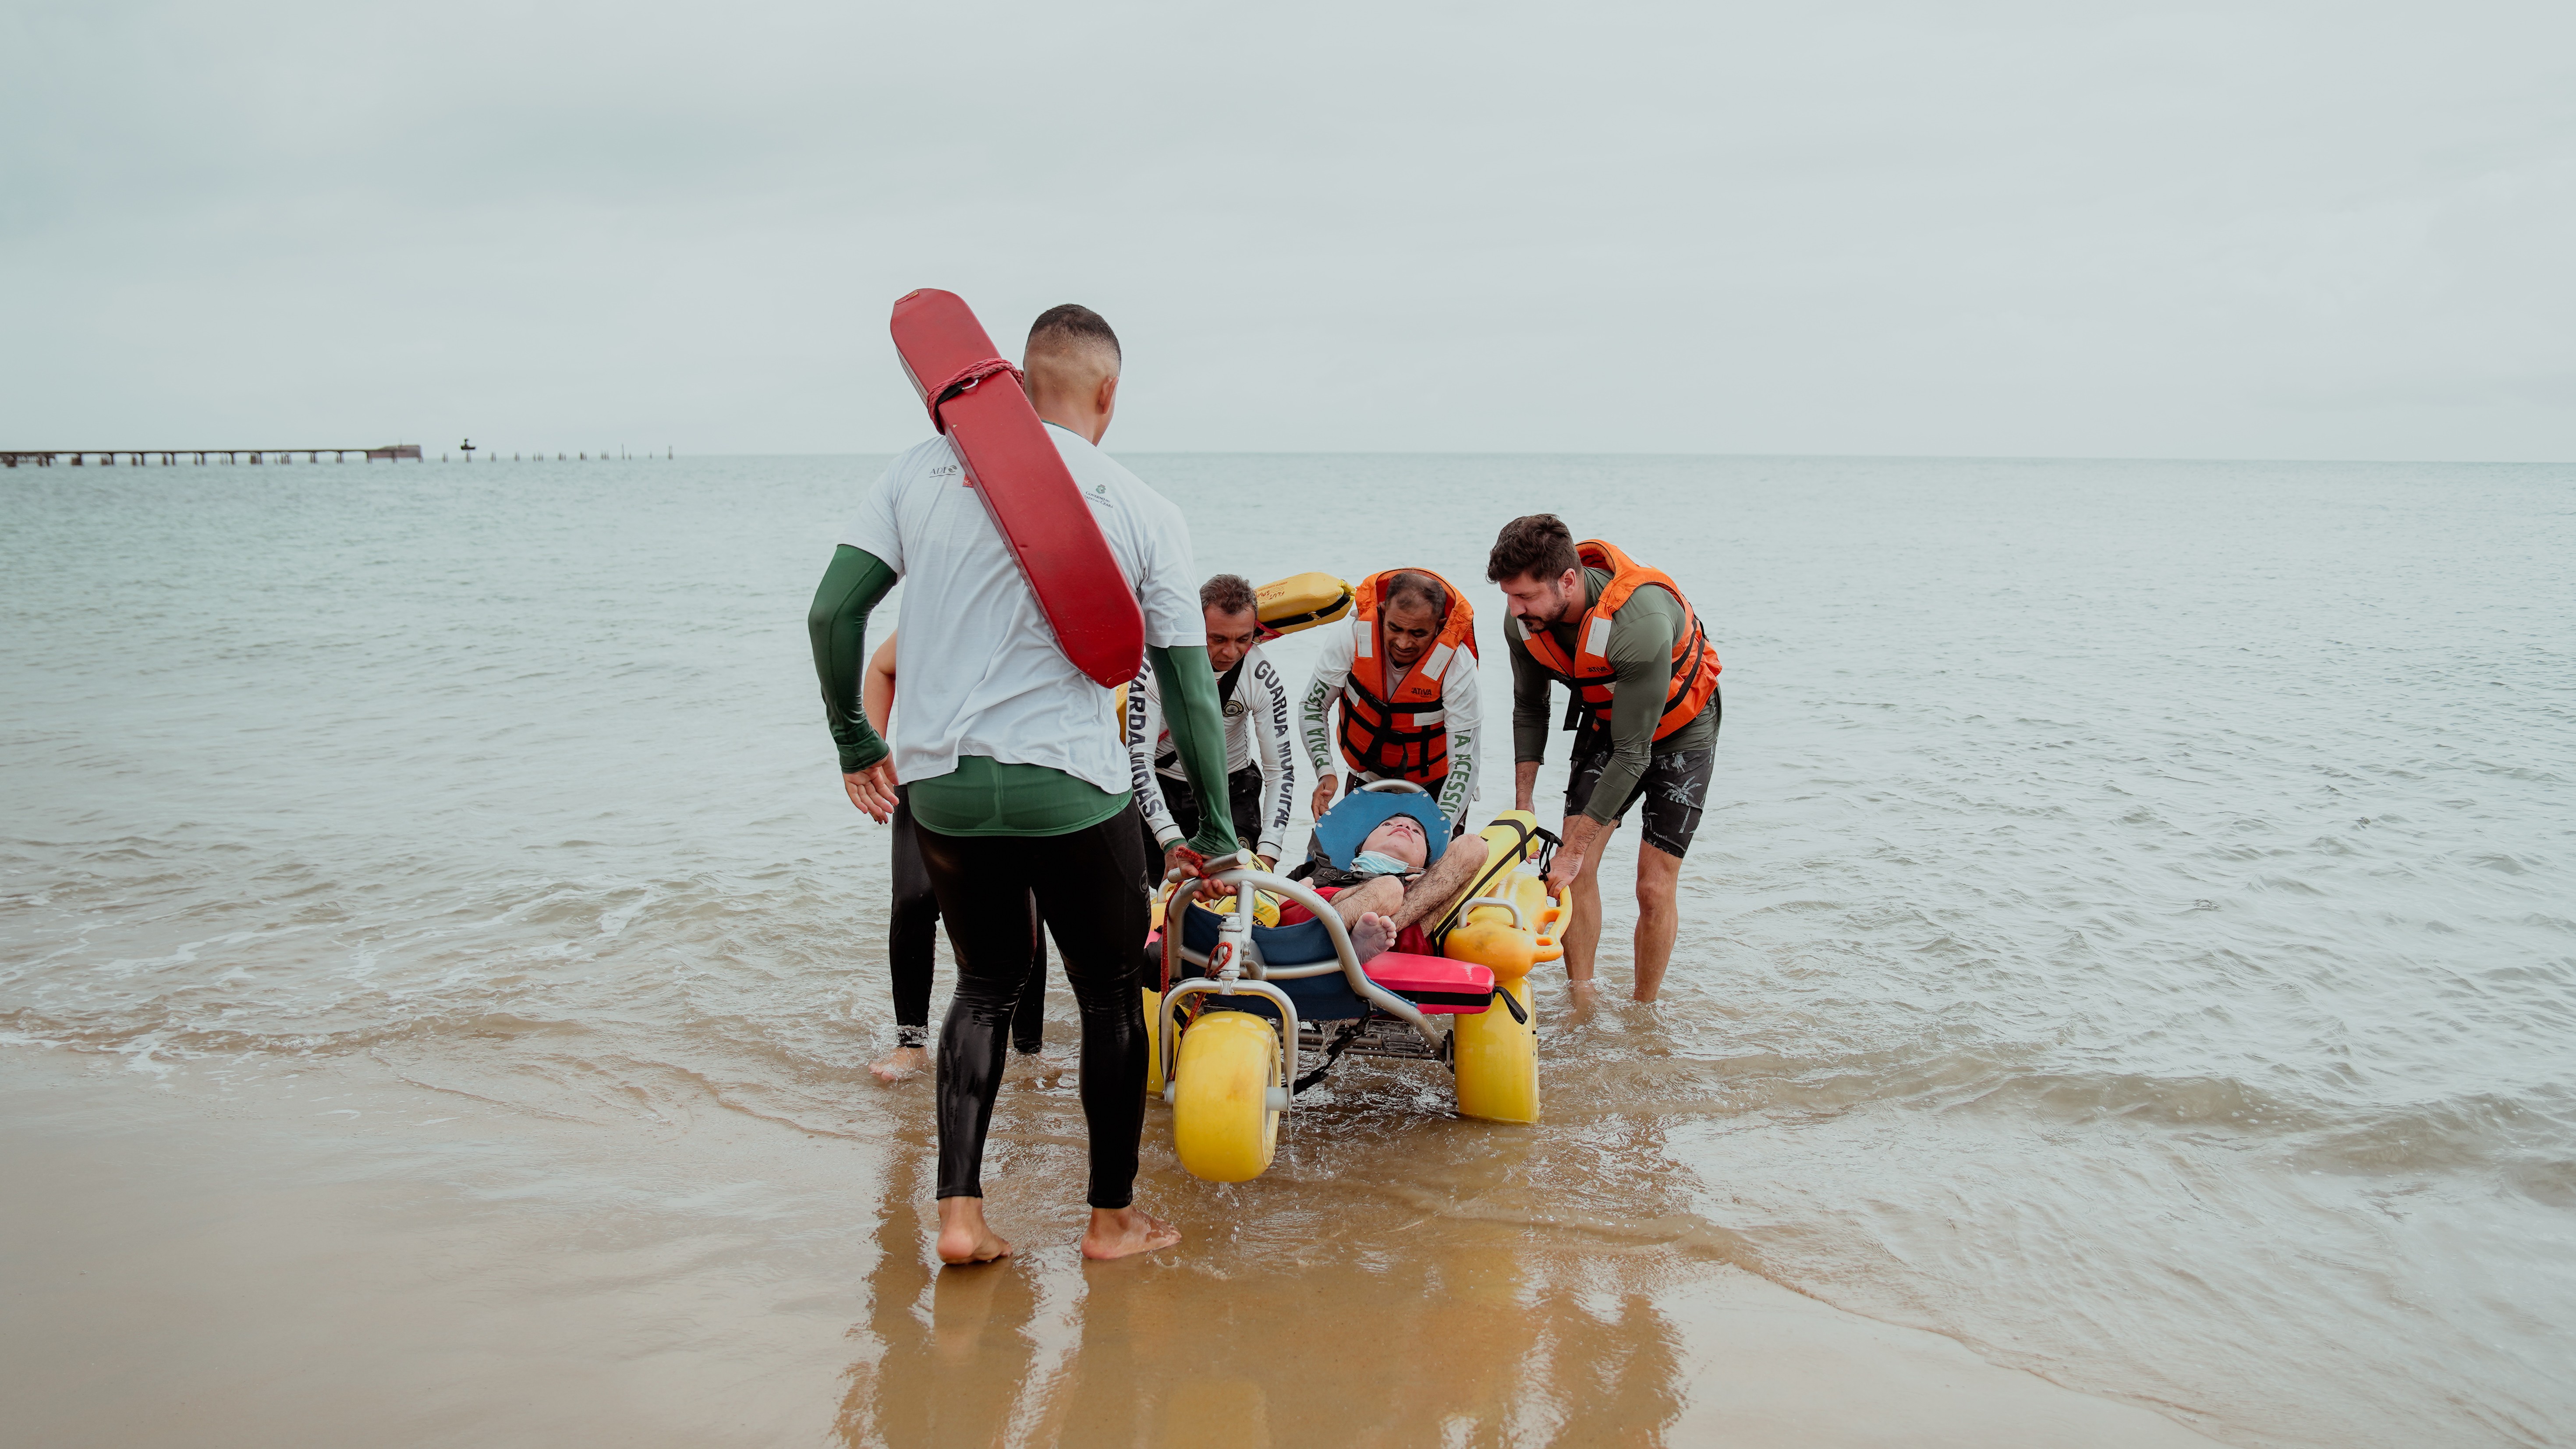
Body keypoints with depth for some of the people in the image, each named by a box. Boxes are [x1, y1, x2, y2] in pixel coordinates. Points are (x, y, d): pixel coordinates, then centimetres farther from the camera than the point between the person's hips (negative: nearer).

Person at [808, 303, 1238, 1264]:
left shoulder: (926, 471, 3)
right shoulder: (1145, 514, -2)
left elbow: (832, 612, 1)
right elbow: (1189, 688, 0)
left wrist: (854, 739, 14)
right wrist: (1215, 829, 9)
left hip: (940, 787, 3)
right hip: (1073, 792, -3)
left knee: (984, 984, 21)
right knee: (1111, 997, 15)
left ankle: (958, 1214, 16)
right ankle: (1113, 1217, 27)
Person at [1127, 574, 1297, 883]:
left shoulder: (1264, 679, -19)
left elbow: (1280, 770, -14)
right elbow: (1139, 758, -26)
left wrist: (1267, 855, -26)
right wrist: (1171, 841, -37)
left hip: (1231, 788, 1)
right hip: (1162, 785, -1)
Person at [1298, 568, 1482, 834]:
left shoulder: (1456, 665, -28)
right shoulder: (1352, 637, -24)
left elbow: (1464, 761, -26)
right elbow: (1312, 706, -10)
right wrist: (1325, 772, -24)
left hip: (1433, 787, -2)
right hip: (1366, 779, 2)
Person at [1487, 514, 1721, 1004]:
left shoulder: (1641, 623, -41)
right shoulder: (1524, 623, -20)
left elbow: (1632, 754, -34)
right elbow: (1529, 710, 1)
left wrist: (1573, 849, -31)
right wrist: (1523, 805, -4)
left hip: (1677, 731, -5)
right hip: (1606, 722, 5)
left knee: (1654, 890, -6)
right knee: (1576, 871, -7)